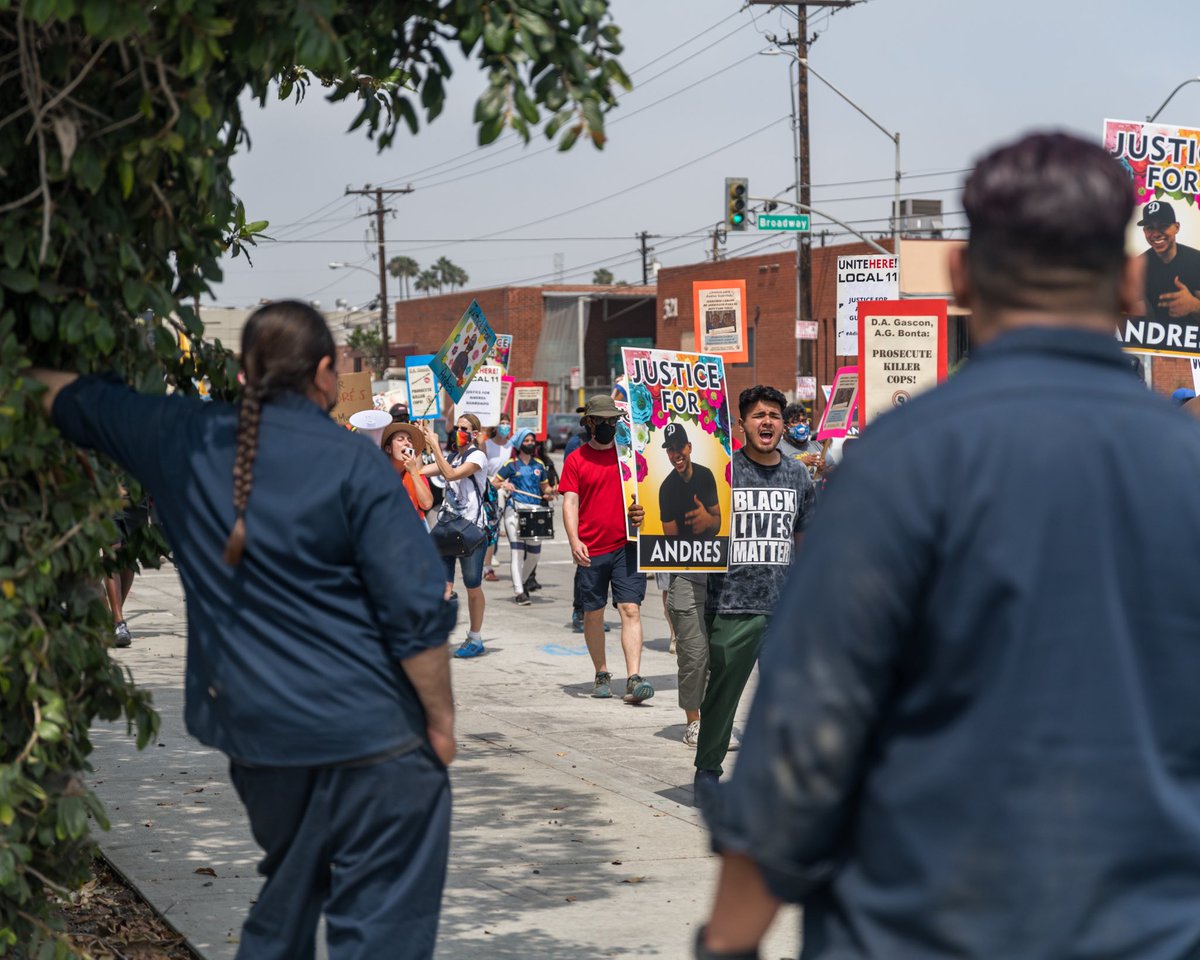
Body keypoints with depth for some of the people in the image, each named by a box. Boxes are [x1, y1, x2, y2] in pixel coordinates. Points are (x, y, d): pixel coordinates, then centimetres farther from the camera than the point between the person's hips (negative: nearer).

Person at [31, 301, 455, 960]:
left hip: (257, 731, 6)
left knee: (286, 905, 25)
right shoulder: (351, 464, -12)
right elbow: (417, 611, -14)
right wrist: (440, 718, -3)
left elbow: (71, 398, 20)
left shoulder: (182, 440, 3)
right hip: (369, 733, -6)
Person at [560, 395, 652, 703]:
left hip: (627, 546, 0)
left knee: (631, 609, -10)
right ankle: (601, 675, 25)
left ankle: (634, 678, -16)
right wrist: (574, 541, -17)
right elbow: (570, 503, -3)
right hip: (591, 550, 0)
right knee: (593, 613, 9)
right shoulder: (576, 460, 3)